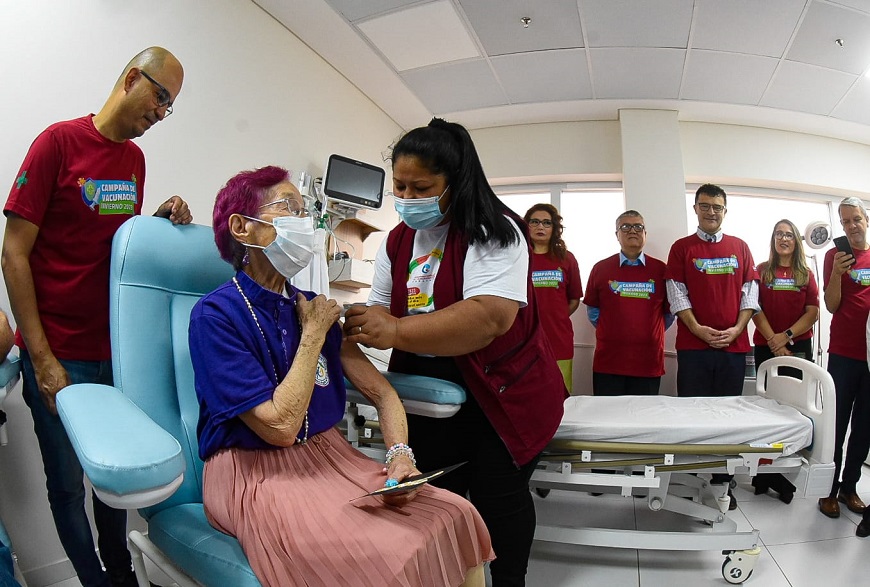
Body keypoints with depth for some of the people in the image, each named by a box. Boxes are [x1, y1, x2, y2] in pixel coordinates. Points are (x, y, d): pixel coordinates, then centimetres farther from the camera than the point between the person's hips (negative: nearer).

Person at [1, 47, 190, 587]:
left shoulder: (135, 158, 9)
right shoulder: (59, 142, -8)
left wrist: (161, 220, -5)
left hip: (115, 349, 5)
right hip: (59, 355, -5)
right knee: (68, 483, 9)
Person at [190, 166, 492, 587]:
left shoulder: (311, 307, 5)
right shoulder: (215, 315, -12)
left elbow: (381, 392, 7)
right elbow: (280, 426, -19)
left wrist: (400, 454, -11)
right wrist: (313, 334, -12)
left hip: (331, 458, 6)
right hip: (256, 475, -5)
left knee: (456, 518, -13)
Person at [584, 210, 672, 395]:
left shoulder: (660, 269, 5)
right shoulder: (600, 268, 4)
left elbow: (669, 312, 10)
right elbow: (593, 311, 10)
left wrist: (651, 333, 7)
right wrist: (612, 332, 6)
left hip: (649, 364, 1)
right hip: (607, 362, 0)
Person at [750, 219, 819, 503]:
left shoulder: (806, 274, 10)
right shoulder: (762, 271, 7)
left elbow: (813, 312, 1)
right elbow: (756, 308, -1)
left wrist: (787, 335, -12)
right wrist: (772, 340, -11)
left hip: (798, 347, 1)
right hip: (766, 347, -1)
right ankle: (766, 472, 4)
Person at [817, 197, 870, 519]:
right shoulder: (835, 255, 0)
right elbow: (832, 305, -5)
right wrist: (836, 272, -19)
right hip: (843, 353, -3)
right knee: (836, 424, 1)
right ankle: (829, 489, 10)